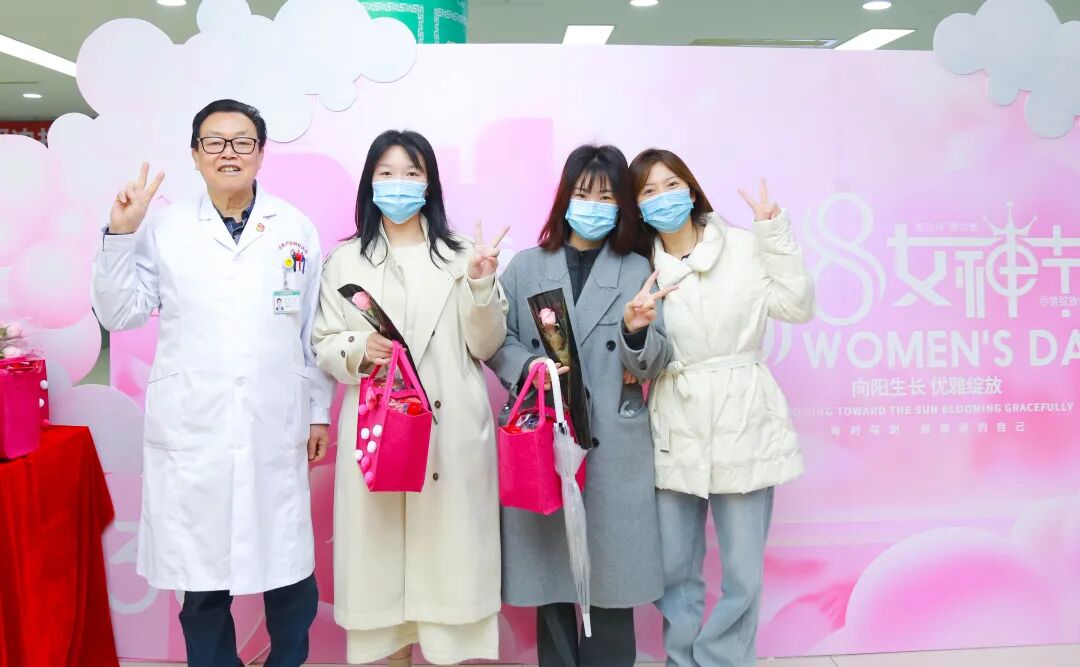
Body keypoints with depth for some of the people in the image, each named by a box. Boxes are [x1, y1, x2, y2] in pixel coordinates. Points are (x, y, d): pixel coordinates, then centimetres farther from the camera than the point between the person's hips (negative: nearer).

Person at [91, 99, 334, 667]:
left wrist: (320, 410, 8)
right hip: (191, 429, 0)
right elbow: (119, 315, 3)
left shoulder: (296, 228, 6)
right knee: (201, 576, 9)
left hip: (275, 429, 0)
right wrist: (120, 234, -6)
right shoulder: (164, 228, 4)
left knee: (288, 567, 7)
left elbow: (314, 329, 8)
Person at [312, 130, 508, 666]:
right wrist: (361, 350, -14)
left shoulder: (460, 255, 6)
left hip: (451, 433, 0)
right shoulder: (345, 260, 7)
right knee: (381, 548, 5)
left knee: (447, 545, 2)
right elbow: (324, 346, 6)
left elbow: (485, 346, 3)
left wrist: (480, 284, -11)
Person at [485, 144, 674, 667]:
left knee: (611, 567, 4)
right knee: (548, 566, 9)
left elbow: (651, 367, 0)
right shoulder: (526, 266, 7)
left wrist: (637, 330, -20)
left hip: (614, 446, 0)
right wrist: (529, 367, -15)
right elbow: (495, 341, 3)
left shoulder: (637, 272, 6)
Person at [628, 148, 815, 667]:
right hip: (675, 431, 2)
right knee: (673, 568, 9)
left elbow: (797, 307, -8)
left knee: (743, 572, 4)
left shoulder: (745, 246, 1)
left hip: (743, 425, -1)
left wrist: (774, 230, -10)